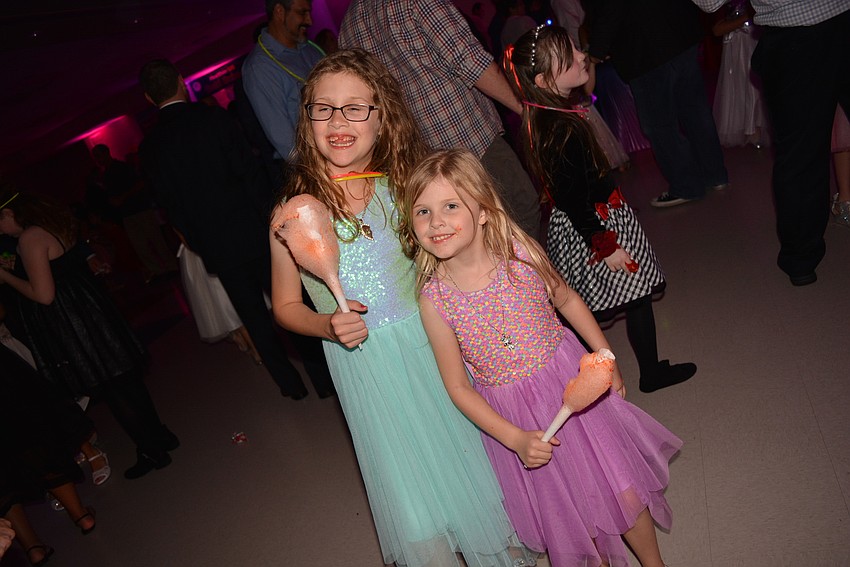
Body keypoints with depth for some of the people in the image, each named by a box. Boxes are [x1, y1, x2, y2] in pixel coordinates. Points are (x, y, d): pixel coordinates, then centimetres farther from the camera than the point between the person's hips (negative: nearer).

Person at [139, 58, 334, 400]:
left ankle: (289, 383, 24)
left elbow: (170, 206, 5)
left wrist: (198, 243, 15)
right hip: (252, 232, -2)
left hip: (214, 248, 3)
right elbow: (250, 173, -9)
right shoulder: (214, 117, -8)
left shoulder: (150, 148, 2)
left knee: (254, 316, 14)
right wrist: (270, 217, 1)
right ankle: (321, 375, 16)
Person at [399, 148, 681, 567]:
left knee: (623, 489, 11)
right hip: (509, 414, -1)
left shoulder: (522, 251, -16)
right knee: (567, 515, 13)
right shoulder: (433, 299, -19)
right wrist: (515, 439, -16)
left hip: (572, 380, 1)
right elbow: (458, 386, -10)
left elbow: (566, 300, 4)